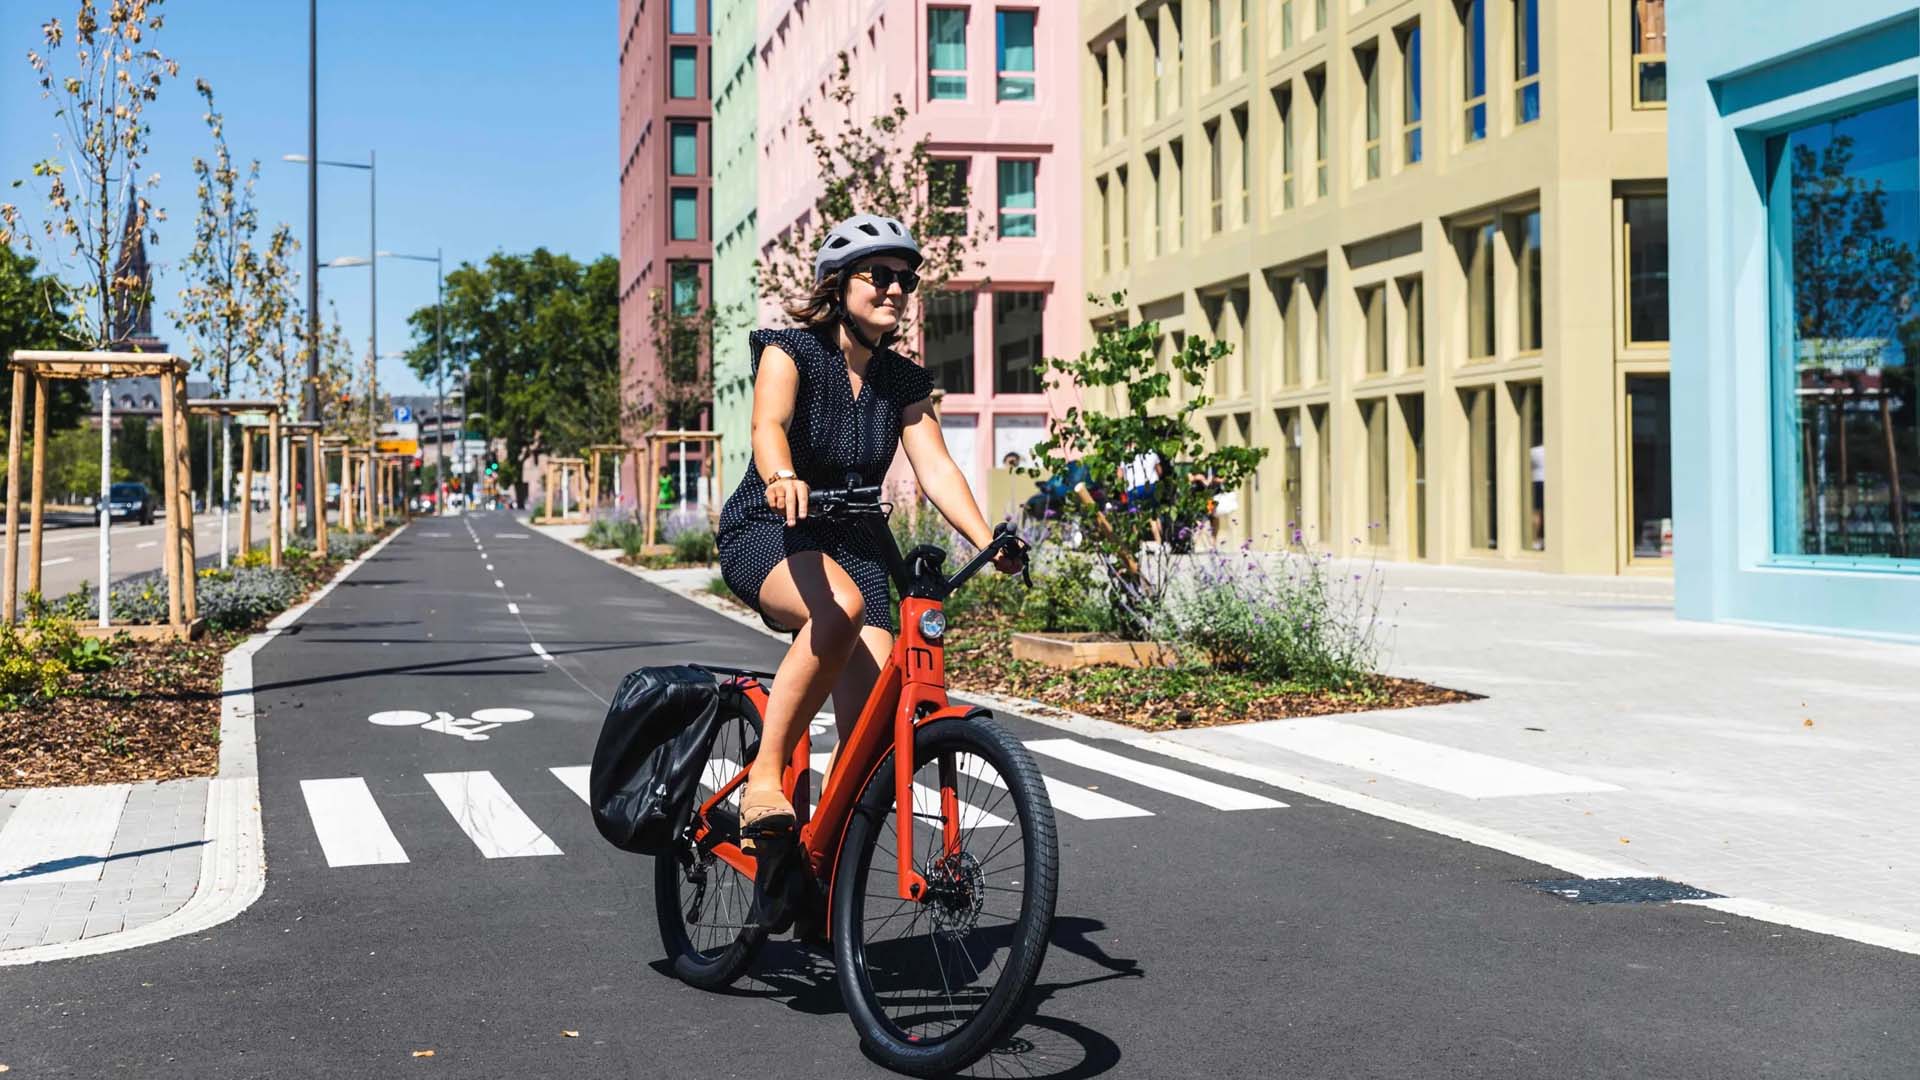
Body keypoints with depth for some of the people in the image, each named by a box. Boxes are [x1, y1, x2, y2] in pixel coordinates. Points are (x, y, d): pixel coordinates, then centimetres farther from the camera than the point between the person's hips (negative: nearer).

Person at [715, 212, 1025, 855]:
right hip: (766, 538, -5)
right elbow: (768, 425, -27)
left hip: (854, 547, 5)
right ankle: (763, 779, -32)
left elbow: (936, 468, -7)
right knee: (841, 606, -40)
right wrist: (783, 478, -51)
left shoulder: (904, 382, 6)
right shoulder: (790, 352, -8)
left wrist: (988, 543, -24)